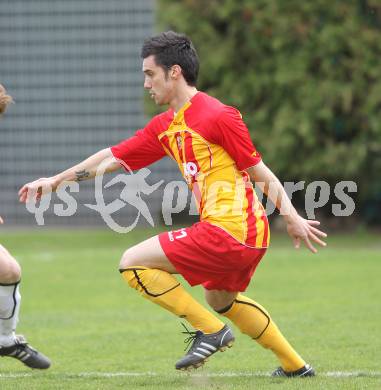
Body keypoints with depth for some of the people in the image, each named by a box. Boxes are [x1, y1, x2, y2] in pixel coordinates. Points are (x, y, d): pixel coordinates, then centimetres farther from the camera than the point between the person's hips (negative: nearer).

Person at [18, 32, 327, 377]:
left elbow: (260, 172, -8)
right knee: (220, 298, 33)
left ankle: (211, 330, -4)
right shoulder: (164, 127, 14)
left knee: (133, 263, -8)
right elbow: (114, 157, 21)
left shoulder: (217, 116, -12)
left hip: (229, 229, -10)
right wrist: (55, 180, 20)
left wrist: (292, 218, -8)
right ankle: (295, 365, 39)